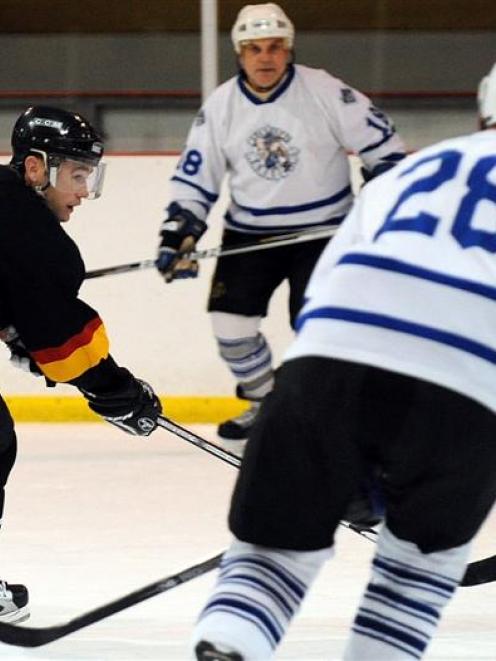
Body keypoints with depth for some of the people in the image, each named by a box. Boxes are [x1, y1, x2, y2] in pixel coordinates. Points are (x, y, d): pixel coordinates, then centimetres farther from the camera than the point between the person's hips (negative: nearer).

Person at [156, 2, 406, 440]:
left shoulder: (325, 92, -13)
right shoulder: (221, 105, -3)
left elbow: (380, 142, -6)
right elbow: (195, 177, 3)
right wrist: (179, 232, -6)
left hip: (321, 230, -4)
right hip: (250, 233, 4)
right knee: (229, 317, -5)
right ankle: (266, 403, 16)